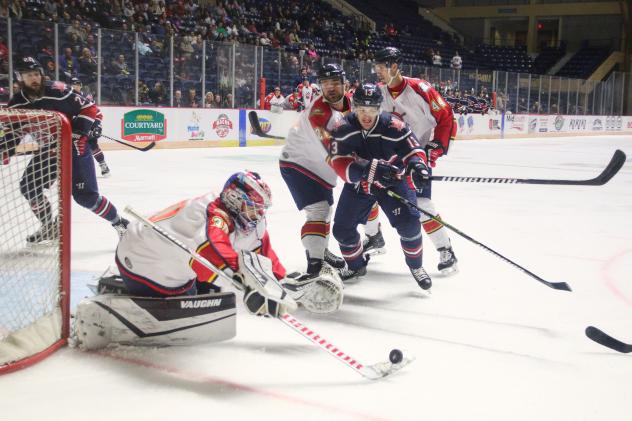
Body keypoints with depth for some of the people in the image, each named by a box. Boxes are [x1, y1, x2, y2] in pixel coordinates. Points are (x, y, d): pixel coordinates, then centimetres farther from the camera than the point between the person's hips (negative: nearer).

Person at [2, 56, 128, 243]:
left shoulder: (58, 91, -21)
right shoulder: (17, 105, -5)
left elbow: (88, 107, -15)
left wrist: (77, 132, -22)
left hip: (75, 146, -6)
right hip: (49, 149, 6)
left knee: (86, 196, -13)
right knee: (29, 186, -1)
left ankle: (120, 224, 1)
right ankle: (50, 227, 17)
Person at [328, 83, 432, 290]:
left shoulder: (393, 126, -22)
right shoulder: (343, 129, -19)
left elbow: (413, 149, -13)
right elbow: (341, 165, -27)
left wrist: (417, 165, -37)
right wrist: (373, 168, -42)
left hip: (392, 182, -2)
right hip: (357, 185, 2)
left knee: (409, 222, -16)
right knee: (342, 228, -2)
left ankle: (416, 266, 9)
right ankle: (356, 266, 26)